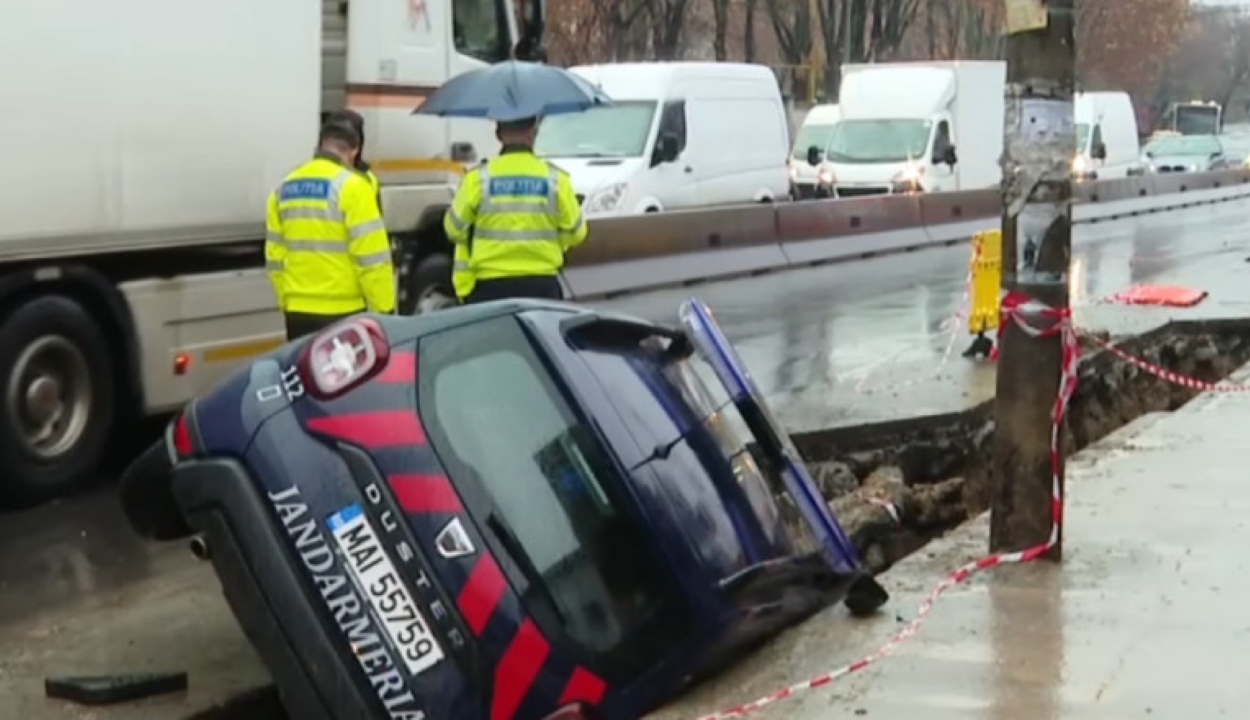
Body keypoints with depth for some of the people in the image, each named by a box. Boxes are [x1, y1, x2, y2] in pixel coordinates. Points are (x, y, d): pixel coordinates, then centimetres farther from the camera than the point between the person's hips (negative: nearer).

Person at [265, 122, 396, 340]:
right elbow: (371, 256, -14)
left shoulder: (284, 189, 9)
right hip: (341, 312, -6)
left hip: (298, 311, 6)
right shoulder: (351, 186, -10)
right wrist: (384, 307, -7)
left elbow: (275, 257, 11)